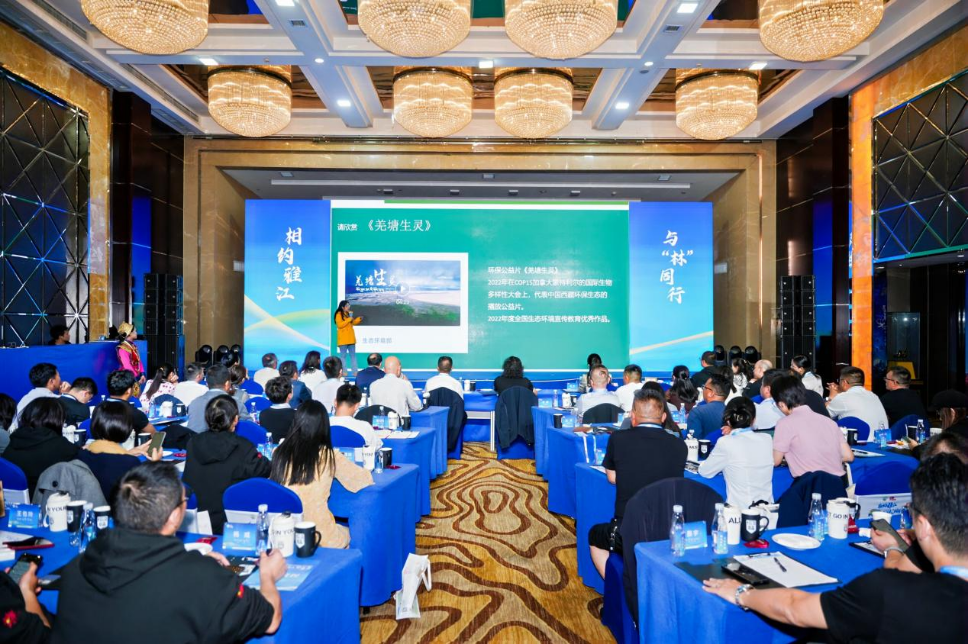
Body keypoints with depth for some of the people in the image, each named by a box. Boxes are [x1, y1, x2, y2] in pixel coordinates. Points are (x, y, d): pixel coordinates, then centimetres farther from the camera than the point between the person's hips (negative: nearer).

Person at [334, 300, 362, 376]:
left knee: (353, 355, 8)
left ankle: (354, 371, 11)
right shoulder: (339, 314, -9)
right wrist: (349, 319, -20)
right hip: (343, 339, -8)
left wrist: (358, 319, 8)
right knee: (343, 355, -3)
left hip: (351, 339, 8)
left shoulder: (349, 314, 15)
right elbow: (339, 325, -19)